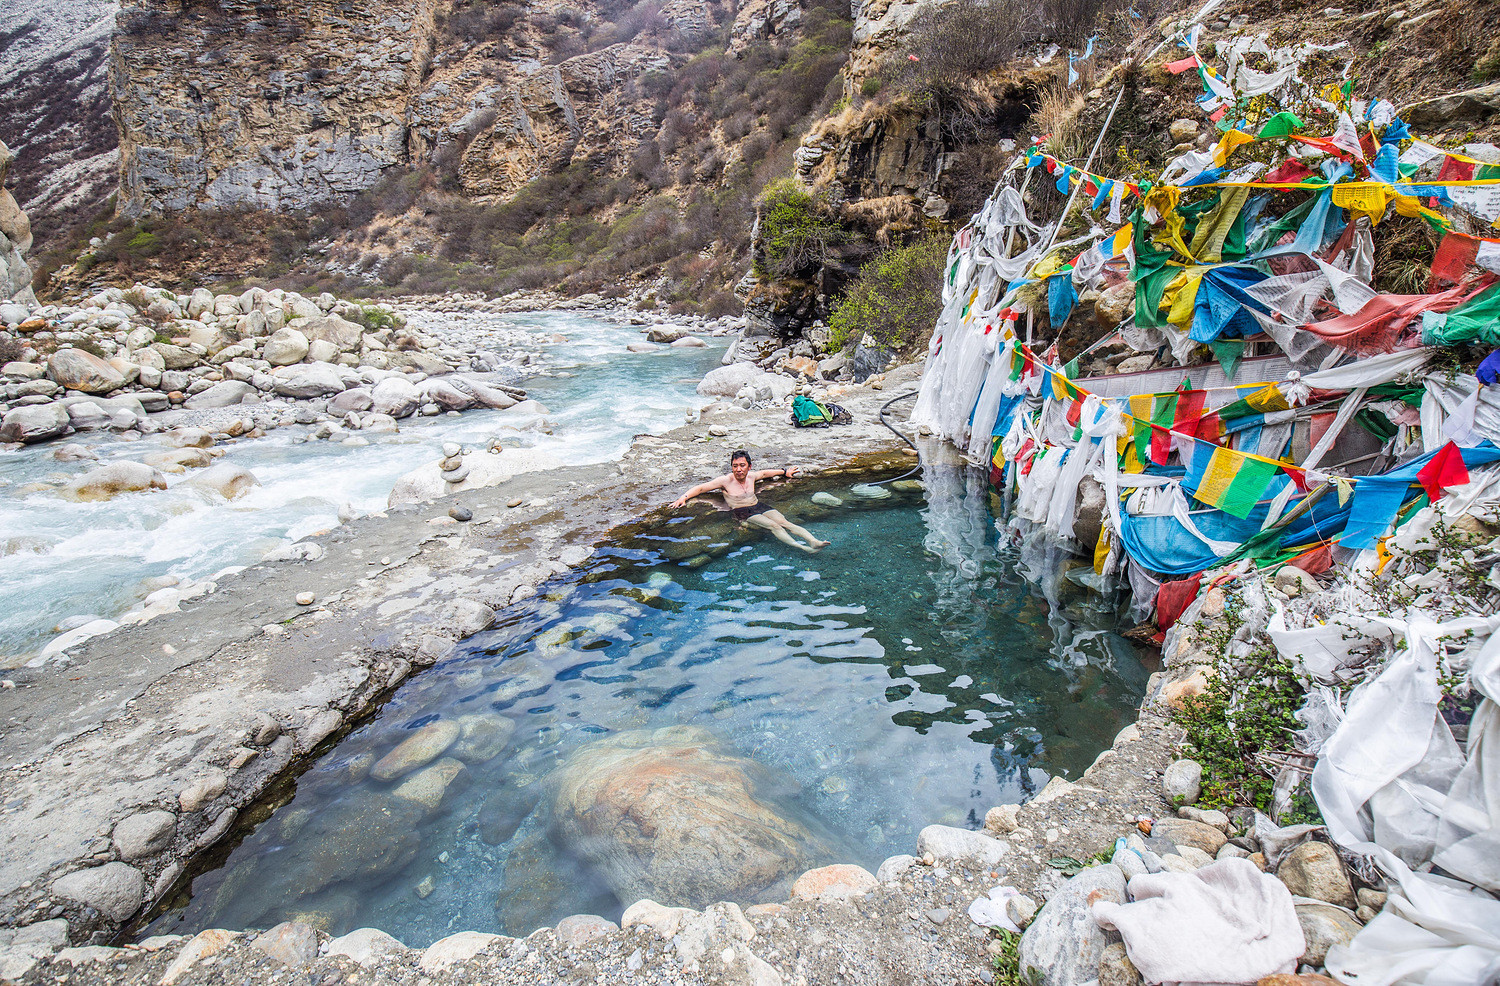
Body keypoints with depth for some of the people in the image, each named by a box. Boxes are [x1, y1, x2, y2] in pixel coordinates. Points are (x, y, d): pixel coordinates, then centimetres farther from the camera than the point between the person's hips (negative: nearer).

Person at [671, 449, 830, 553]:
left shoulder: (751, 476, 11)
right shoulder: (726, 481, -4)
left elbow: (765, 473, 33)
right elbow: (700, 488, -3)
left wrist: (784, 472, 41)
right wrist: (684, 497, -18)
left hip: (759, 507, 6)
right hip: (742, 513, -6)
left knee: (785, 522, -20)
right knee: (774, 526, -29)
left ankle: (814, 542, -36)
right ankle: (803, 549, -46)